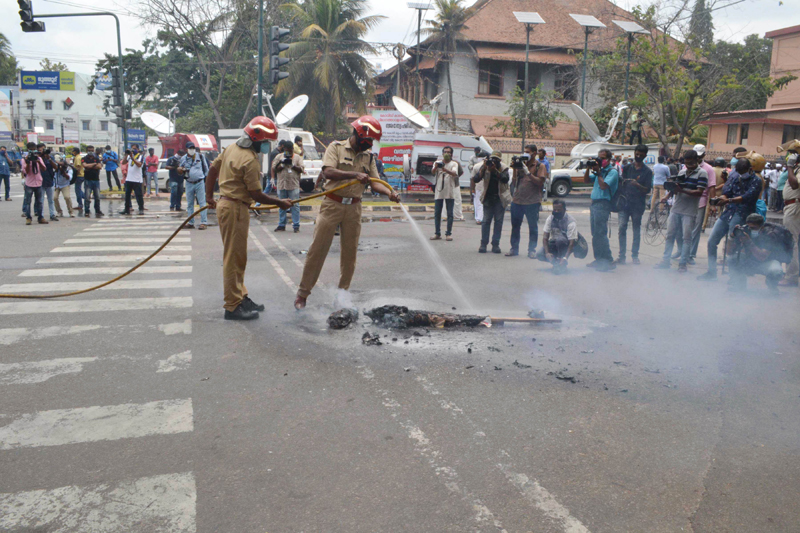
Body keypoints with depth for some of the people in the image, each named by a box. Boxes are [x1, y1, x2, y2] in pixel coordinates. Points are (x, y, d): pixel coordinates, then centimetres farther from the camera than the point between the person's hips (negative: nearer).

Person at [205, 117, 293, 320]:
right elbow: (256, 195, -18)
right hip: (235, 209, -10)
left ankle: (240, 296, 28)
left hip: (225, 203, 10)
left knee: (237, 256, 17)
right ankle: (233, 306, 2)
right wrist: (280, 203, -6)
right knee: (234, 257, -4)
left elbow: (213, 168, 18)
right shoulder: (250, 160, -20)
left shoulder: (231, 149, 9)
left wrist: (209, 196, 25)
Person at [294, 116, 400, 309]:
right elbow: (328, 171, -18)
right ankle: (303, 292, 6)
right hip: (332, 204, -4)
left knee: (350, 251, 8)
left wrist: (390, 192, -16)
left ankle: (343, 292, 23)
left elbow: (375, 182, 4)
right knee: (318, 248, -3)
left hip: (354, 208, 4)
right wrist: (355, 174, -26)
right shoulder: (336, 147, -3)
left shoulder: (369, 156, 11)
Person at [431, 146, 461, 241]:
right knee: (437, 213, 2)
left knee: (450, 214, 0)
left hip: (450, 192, -1)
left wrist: (445, 169, -33)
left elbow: (455, 173, -15)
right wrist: (436, 167, -34)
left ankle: (448, 233, 4)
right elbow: (433, 172, -10)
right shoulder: (438, 163, 10)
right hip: (439, 191, 1)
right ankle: (437, 233, 8)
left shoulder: (454, 164, 6)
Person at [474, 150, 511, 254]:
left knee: (498, 221, 0)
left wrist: (495, 170, -32)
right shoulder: (485, 167, -3)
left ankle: (495, 244, 4)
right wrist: (484, 169, -26)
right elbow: (476, 179, -13)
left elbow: (506, 179, -22)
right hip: (488, 198, 0)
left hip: (500, 198, 0)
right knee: (486, 221, -3)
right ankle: (483, 244, 0)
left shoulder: (503, 168, -4)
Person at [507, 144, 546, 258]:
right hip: (517, 200, 4)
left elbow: (540, 182, -11)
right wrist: (515, 169, -4)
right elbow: (514, 181, 11)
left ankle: (532, 250, 10)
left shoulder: (540, 166, 0)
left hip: (532, 202, -4)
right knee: (515, 226, 7)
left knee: (533, 227, 2)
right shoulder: (521, 163, 12)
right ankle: (514, 249, 16)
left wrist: (528, 172, -17)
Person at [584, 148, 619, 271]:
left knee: (600, 234, -12)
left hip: (603, 204, -9)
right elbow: (586, 180, 18)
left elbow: (603, 186, -18)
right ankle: (599, 259, 17)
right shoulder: (599, 170, 18)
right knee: (595, 234, 10)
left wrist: (598, 172, -13)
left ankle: (609, 261, -10)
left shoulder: (612, 172, -8)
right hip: (594, 203, 9)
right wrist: (589, 168, 5)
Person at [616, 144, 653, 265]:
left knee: (636, 230, 5)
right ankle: (622, 255, -2)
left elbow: (647, 190, -2)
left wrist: (637, 185, -20)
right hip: (625, 202, 1)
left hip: (638, 204, -1)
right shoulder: (627, 167, 11)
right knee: (622, 228, -7)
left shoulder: (647, 171, 4)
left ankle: (635, 255, 14)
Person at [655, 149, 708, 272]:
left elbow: (699, 192, -14)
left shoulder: (702, 173, -4)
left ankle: (683, 263, 5)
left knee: (687, 238, -1)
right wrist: (668, 196, -6)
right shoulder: (681, 172, 14)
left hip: (689, 212, -5)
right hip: (676, 209, 5)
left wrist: (682, 190, -23)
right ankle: (665, 261, 14)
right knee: (670, 235, 7)